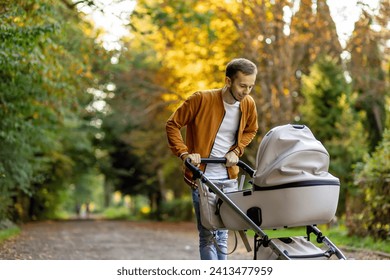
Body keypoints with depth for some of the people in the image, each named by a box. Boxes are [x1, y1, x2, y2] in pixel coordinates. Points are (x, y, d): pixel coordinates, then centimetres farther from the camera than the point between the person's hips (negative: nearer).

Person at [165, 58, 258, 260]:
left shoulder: (248, 104, -2)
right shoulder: (201, 99, -17)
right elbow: (172, 125, -7)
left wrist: (236, 151, 1)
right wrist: (184, 153, -17)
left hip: (229, 179, 5)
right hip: (203, 178, -5)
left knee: (222, 236, 13)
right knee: (208, 236, -7)